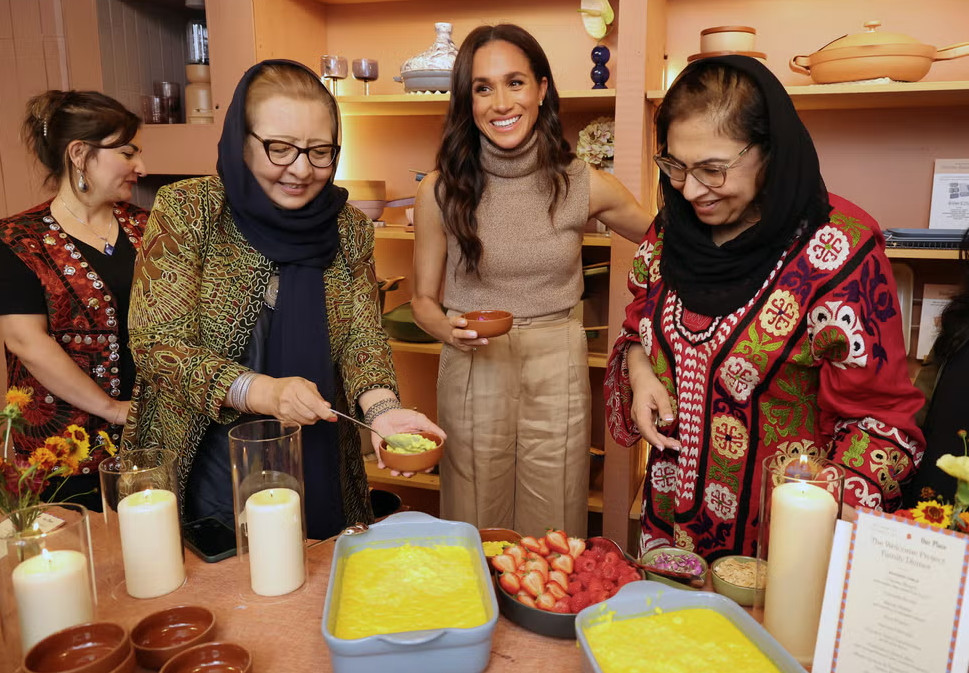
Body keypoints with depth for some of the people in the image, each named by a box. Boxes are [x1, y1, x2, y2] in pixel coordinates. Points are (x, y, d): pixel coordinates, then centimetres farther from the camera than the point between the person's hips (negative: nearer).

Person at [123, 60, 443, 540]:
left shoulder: (348, 229, -3)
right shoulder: (186, 210, -12)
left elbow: (361, 337, -6)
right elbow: (157, 343, -16)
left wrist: (381, 408, -27)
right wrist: (262, 392, -32)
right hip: (204, 467, -2)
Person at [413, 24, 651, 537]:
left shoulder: (585, 186, -4)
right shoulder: (441, 191, -5)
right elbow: (423, 299, 4)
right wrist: (450, 331, -17)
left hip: (557, 372, 1)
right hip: (472, 374, 0)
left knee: (554, 546, 14)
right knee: (473, 538, 14)